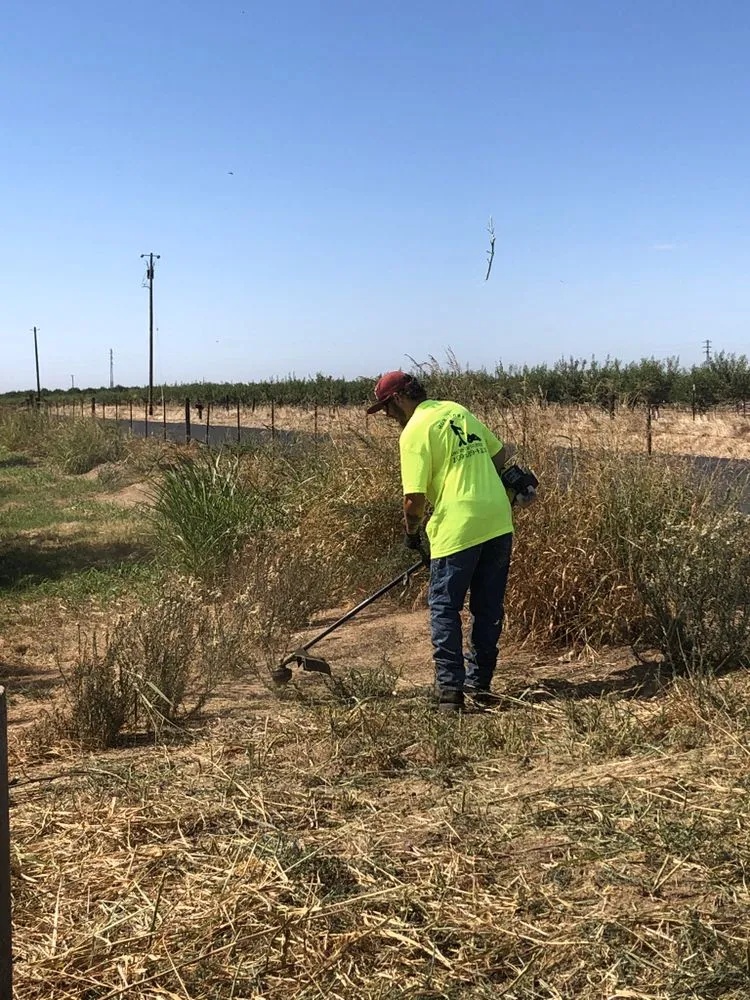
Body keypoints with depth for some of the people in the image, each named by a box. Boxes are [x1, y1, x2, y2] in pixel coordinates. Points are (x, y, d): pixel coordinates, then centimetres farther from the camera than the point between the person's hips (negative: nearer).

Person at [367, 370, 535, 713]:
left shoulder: (415, 431, -7)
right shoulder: (458, 410, 15)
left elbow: (415, 497, -12)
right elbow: (498, 456, 23)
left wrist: (411, 532, 5)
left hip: (457, 527, -7)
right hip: (499, 522, 7)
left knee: (445, 608, 5)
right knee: (488, 608, 14)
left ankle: (450, 688, 2)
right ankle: (479, 683, 22)